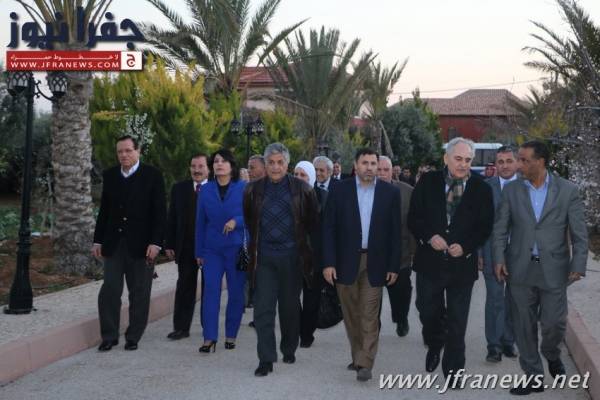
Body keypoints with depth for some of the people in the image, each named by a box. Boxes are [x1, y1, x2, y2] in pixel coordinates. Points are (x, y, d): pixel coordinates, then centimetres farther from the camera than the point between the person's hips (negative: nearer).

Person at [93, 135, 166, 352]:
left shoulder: (152, 175, -3)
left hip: (141, 244, -3)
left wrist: (155, 242, -13)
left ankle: (133, 337, 15)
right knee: (109, 291, -1)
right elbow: (104, 210, 14)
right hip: (114, 243, 3)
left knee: (139, 293, 4)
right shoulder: (109, 175, 9)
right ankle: (109, 336, 11)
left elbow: (159, 212, -6)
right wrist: (98, 240, 10)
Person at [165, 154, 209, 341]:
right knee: (185, 287, 4)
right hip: (185, 247, 2)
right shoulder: (179, 189, 6)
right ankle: (181, 327, 9)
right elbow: (172, 219, 6)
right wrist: (169, 244, 0)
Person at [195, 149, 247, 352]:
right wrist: (199, 251, 9)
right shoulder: (206, 190, 7)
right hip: (212, 249, 2)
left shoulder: (243, 188, -1)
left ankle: (231, 336, 17)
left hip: (237, 248, -1)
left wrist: (236, 221, -21)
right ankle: (209, 338, -6)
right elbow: (200, 222, 10)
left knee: (236, 293, 4)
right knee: (210, 291, -7)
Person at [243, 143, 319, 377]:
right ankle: (266, 359, -1)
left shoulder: (302, 190, -1)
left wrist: (303, 243, 6)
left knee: (290, 306, 12)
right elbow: (248, 221, 14)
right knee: (263, 308, -5)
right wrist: (252, 247, 11)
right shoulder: (254, 190, 4)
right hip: (264, 257, 1)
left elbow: (313, 221, 7)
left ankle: (289, 350, 30)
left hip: (292, 256, 0)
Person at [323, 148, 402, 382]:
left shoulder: (390, 193, 1)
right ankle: (357, 356, 24)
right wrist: (328, 263, -7)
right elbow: (329, 228, -1)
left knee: (369, 316, -3)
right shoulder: (340, 191, 0)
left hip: (374, 263, -1)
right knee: (351, 314, 10)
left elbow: (395, 231, 2)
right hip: (345, 261, 1)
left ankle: (365, 364, 1)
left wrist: (393, 266, -1)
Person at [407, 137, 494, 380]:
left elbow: (485, 226, 2)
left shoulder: (481, 189, -2)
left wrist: (465, 246, -12)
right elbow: (413, 218, 1)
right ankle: (434, 346, 44)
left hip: (462, 263, -1)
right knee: (428, 312, 13)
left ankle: (452, 369, 19)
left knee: (457, 321, 6)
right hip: (429, 260, 1)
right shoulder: (428, 182, 0)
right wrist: (429, 237, -15)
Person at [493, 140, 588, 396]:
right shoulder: (511, 190, 3)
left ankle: (551, 354, 34)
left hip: (553, 269, -2)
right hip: (520, 268, 2)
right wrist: (499, 259, -6)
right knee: (524, 327, 6)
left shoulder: (568, 190, -2)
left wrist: (578, 265, -10)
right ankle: (534, 377, 20)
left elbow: (579, 232, -2)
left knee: (554, 323, 0)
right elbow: (500, 229, 4)